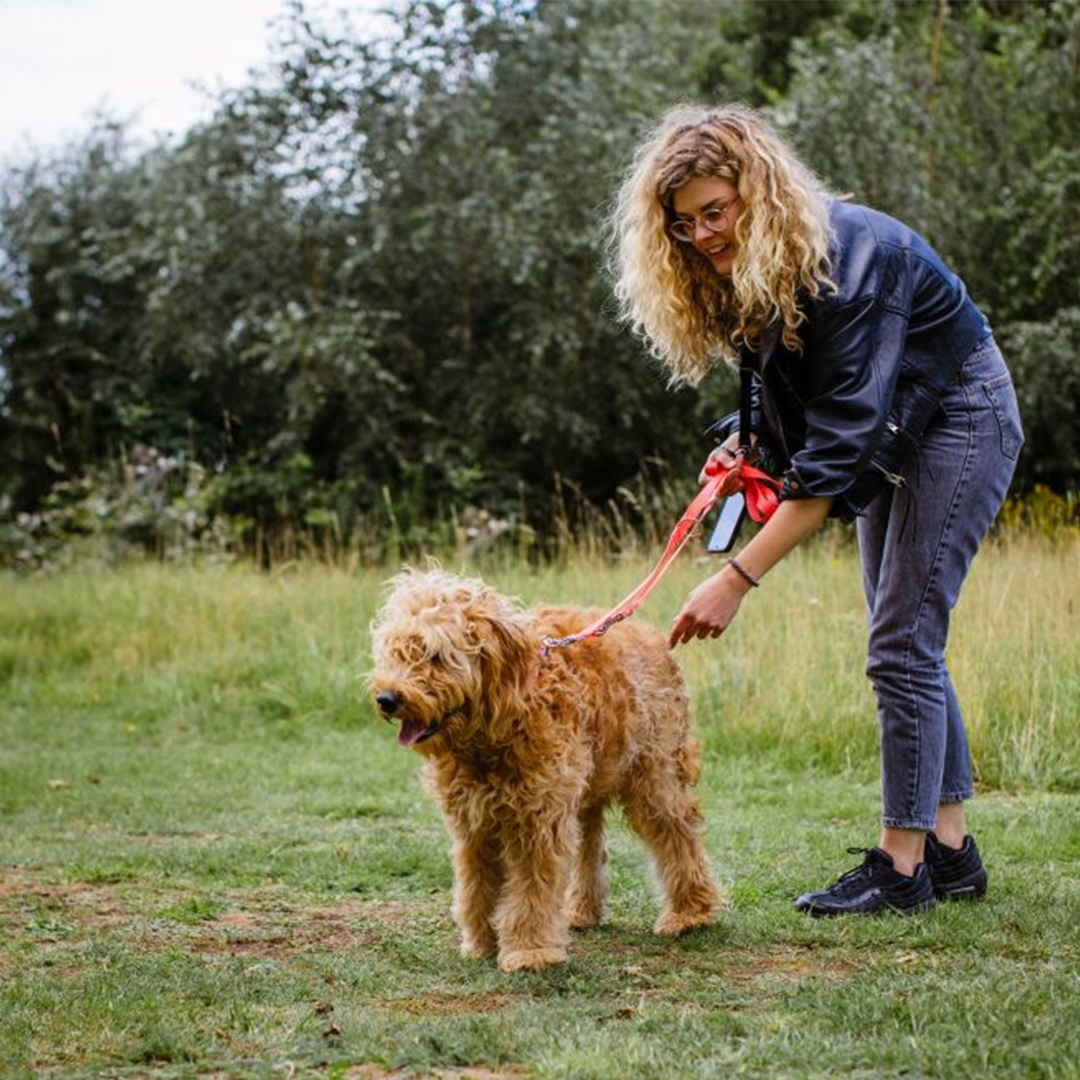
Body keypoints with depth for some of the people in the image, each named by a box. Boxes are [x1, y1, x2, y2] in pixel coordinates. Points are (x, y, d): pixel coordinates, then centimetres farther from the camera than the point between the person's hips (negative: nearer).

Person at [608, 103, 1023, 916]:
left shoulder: (850, 256, -33)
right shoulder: (737, 268, -8)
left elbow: (838, 446, -37)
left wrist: (737, 579, -39)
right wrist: (749, 440, -10)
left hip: (960, 417, -9)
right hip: (891, 433, 9)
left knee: (904, 643, -11)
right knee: (906, 640, 9)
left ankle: (902, 866, -4)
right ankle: (951, 849, 15)